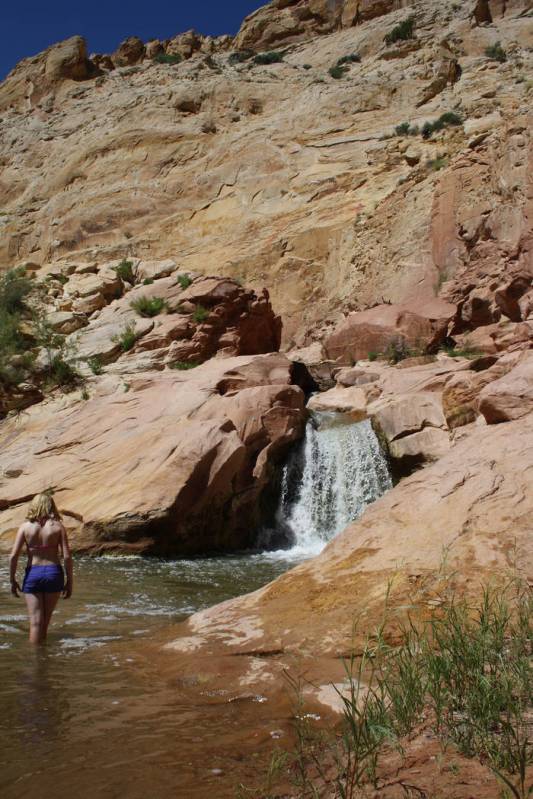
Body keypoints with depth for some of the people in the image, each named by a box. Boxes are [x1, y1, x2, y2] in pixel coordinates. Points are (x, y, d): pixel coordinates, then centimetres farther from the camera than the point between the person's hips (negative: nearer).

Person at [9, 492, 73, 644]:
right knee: (46, 618, 19)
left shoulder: (25, 527, -2)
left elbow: (13, 556, -7)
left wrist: (12, 580, 4)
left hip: (32, 574, -1)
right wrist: (69, 582, 3)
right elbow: (67, 557, -6)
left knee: (36, 621, 2)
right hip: (53, 573, 1)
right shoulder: (58, 527, -2)